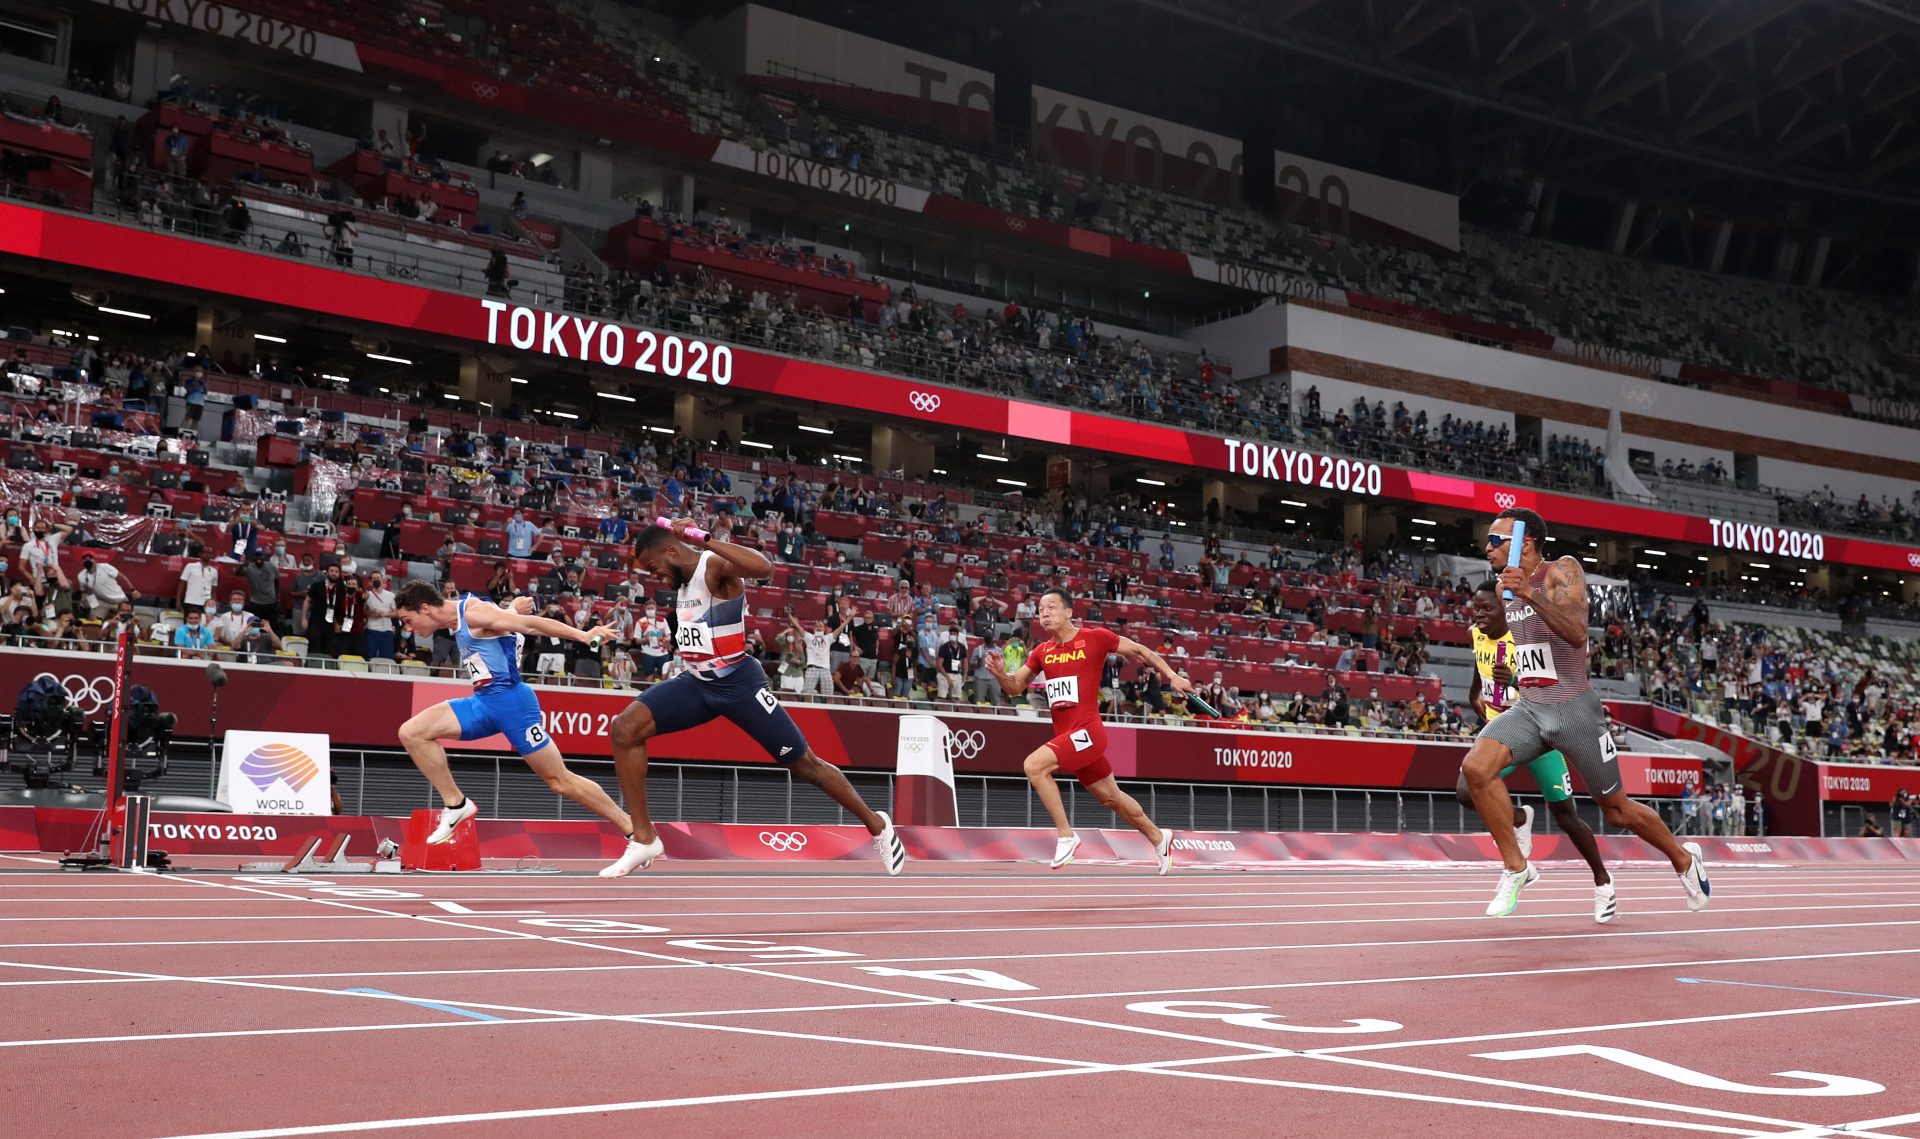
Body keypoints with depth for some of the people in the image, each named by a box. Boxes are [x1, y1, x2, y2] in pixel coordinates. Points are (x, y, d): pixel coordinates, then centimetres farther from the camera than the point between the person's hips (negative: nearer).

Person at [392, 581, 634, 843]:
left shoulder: (474, 613, -13)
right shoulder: (459, 616, 13)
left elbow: (532, 623, -16)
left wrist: (583, 636, -22)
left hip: (510, 699, -9)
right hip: (483, 702, 9)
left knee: (561, 781, -5)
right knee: (411, 733, -3)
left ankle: (634, 830, 5)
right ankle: (456, 804, 4)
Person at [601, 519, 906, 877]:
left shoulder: (716, 565, -17)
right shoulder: (685, 577, 10)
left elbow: (763, 568, -40)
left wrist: (703, 540, -41)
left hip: (737, 683, -8)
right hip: (697, 681, 8)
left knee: (804, 763, 2)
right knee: (625, 729, -13)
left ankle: (876, 824, 23)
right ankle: (644, 839, -9)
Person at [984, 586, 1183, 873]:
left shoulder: (1094, 638, -6)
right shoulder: (1041, 651, 9)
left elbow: (1138, 650, 4)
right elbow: (1015, 687, 9)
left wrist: (1171, 675, -1)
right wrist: (1001, 674, -12)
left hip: (1087, 731, -6)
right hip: (1064, 735, 6)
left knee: (1034, 765, -25)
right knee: (1110, 797, 17)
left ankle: (1066, 835, -15)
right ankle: (1158, 837, 38)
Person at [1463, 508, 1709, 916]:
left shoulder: (1562, 572, -11)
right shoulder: (1509, 585, 11)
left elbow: (1577, 633, -29)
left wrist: (1530, 595, -39)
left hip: (1574, 710, -6)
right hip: (1528, 708, 6)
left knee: (1617, 811, 7)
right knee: (1475, 768, -22)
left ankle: (1684, 859, 36)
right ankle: (1516, 867, -9)